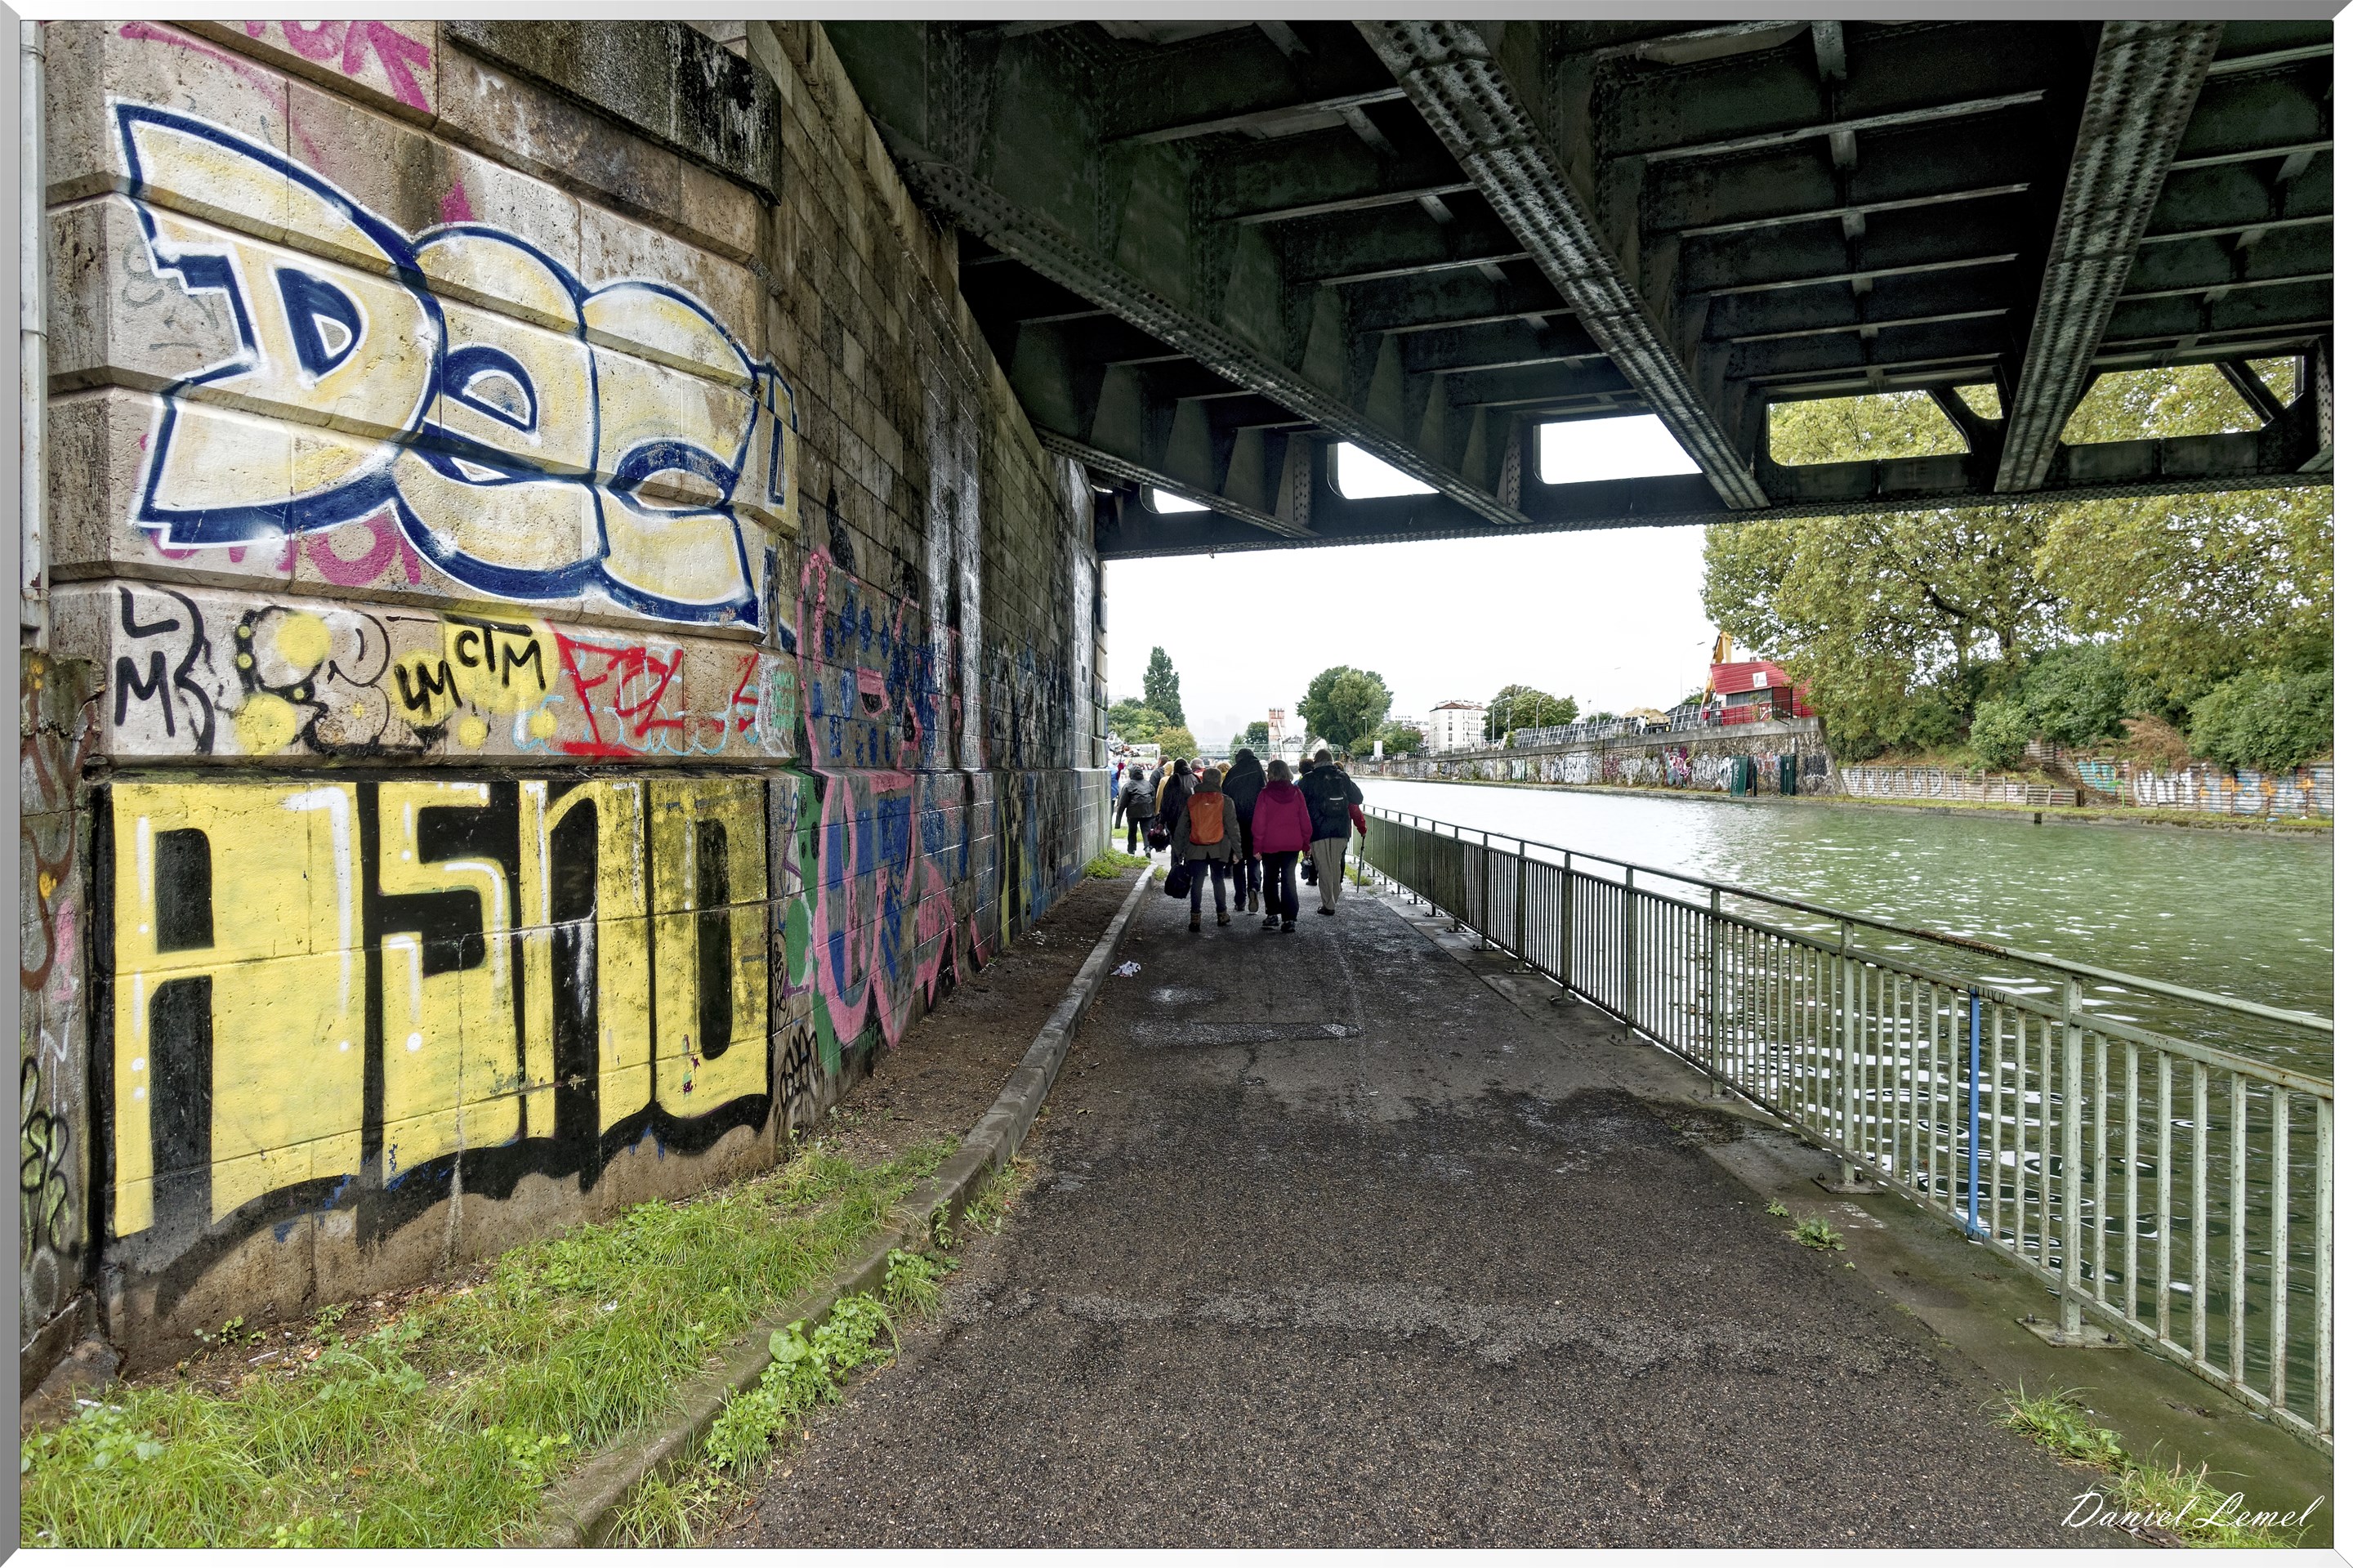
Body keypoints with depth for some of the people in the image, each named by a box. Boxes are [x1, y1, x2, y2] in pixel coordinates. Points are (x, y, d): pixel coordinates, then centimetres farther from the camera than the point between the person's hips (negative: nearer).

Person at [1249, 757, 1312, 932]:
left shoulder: (1265, 794, -9)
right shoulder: (1296, 793, -1)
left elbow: (1258, 822, -8)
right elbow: (1305, 820, 2)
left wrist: (1257, 845, -1)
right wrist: (1306, 842, 11)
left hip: (1270, 845, -2)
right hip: (1292, 844, 2)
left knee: (1271, 879, 15)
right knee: (1289, 880, 5)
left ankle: (1273, 914, 15)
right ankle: (1290, 919, -1)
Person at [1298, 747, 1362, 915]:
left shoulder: (1309, 779, -4)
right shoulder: (1343, 777, 5)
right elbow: (1358, 799, 13)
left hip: (1318, 829, -3)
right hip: (1340, 830, 3)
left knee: (1324, 868, 1)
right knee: (1336, 865, 16)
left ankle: (1329, 904, -1)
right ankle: (1334, 900, 23)